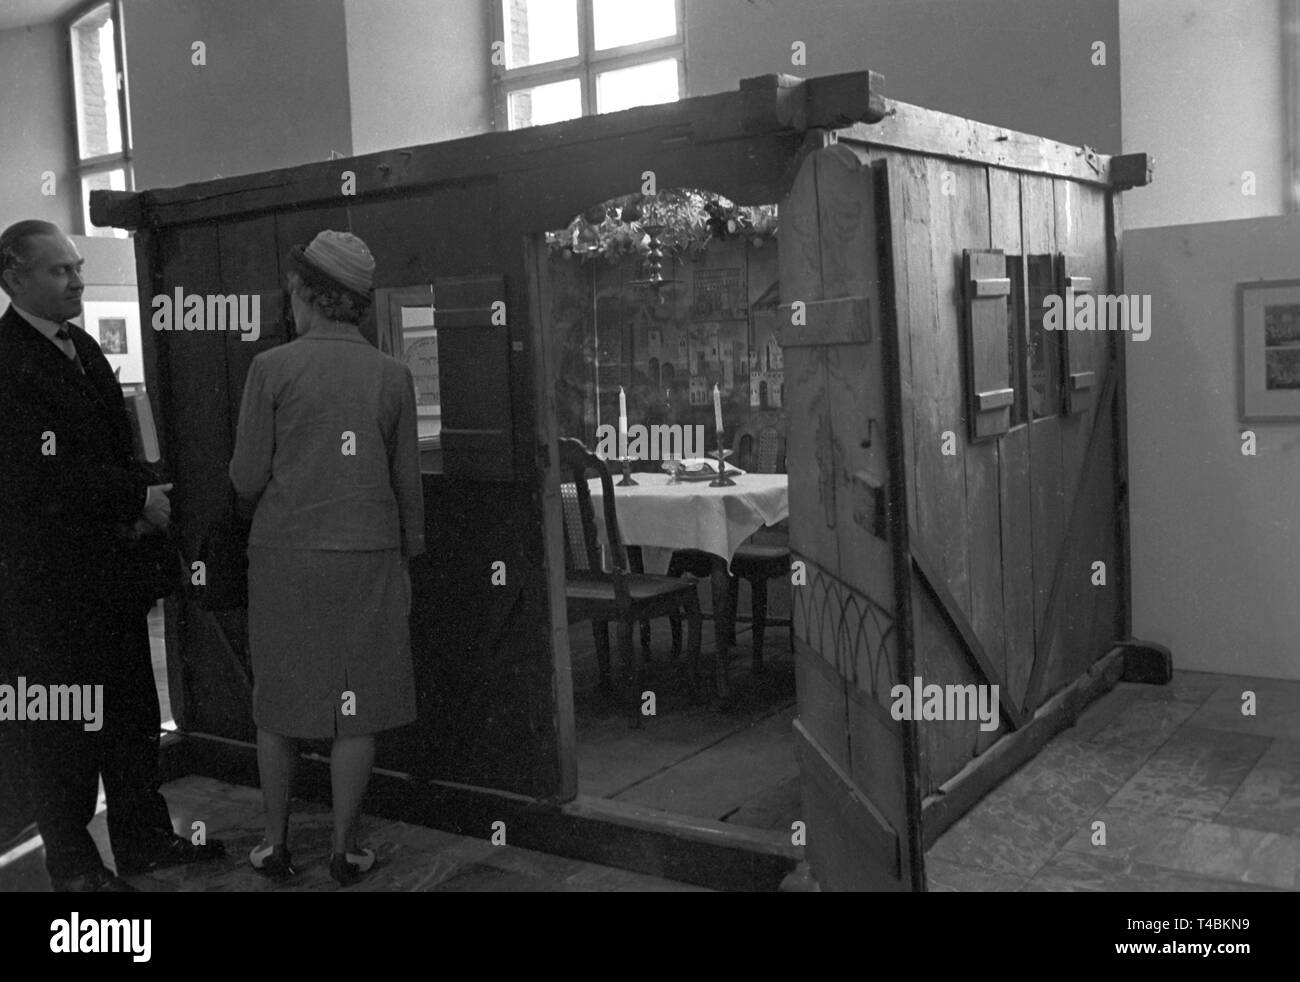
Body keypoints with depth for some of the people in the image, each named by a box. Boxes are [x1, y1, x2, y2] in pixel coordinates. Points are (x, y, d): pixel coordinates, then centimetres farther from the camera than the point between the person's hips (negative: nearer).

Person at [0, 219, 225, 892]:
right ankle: (73, 866, 21)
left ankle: (143, 840, 30)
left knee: (131, 710, 16)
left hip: (110, 558, 8)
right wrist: (140, 499, -16)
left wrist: (144, 498, 0)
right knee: (61, 727, 6)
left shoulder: (82, 346, 11)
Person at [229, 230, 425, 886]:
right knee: (356, 705, 8)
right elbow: (407, 482, 3)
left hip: (284, 554, -1)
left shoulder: (273, 368, -6)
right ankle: (344, 850, 15)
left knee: (279, 701, 13)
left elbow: (248, 480, -5)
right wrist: (408, 555, 15)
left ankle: (276, 844, 23)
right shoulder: (392, 375, 0)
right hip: (368, 556, 1)